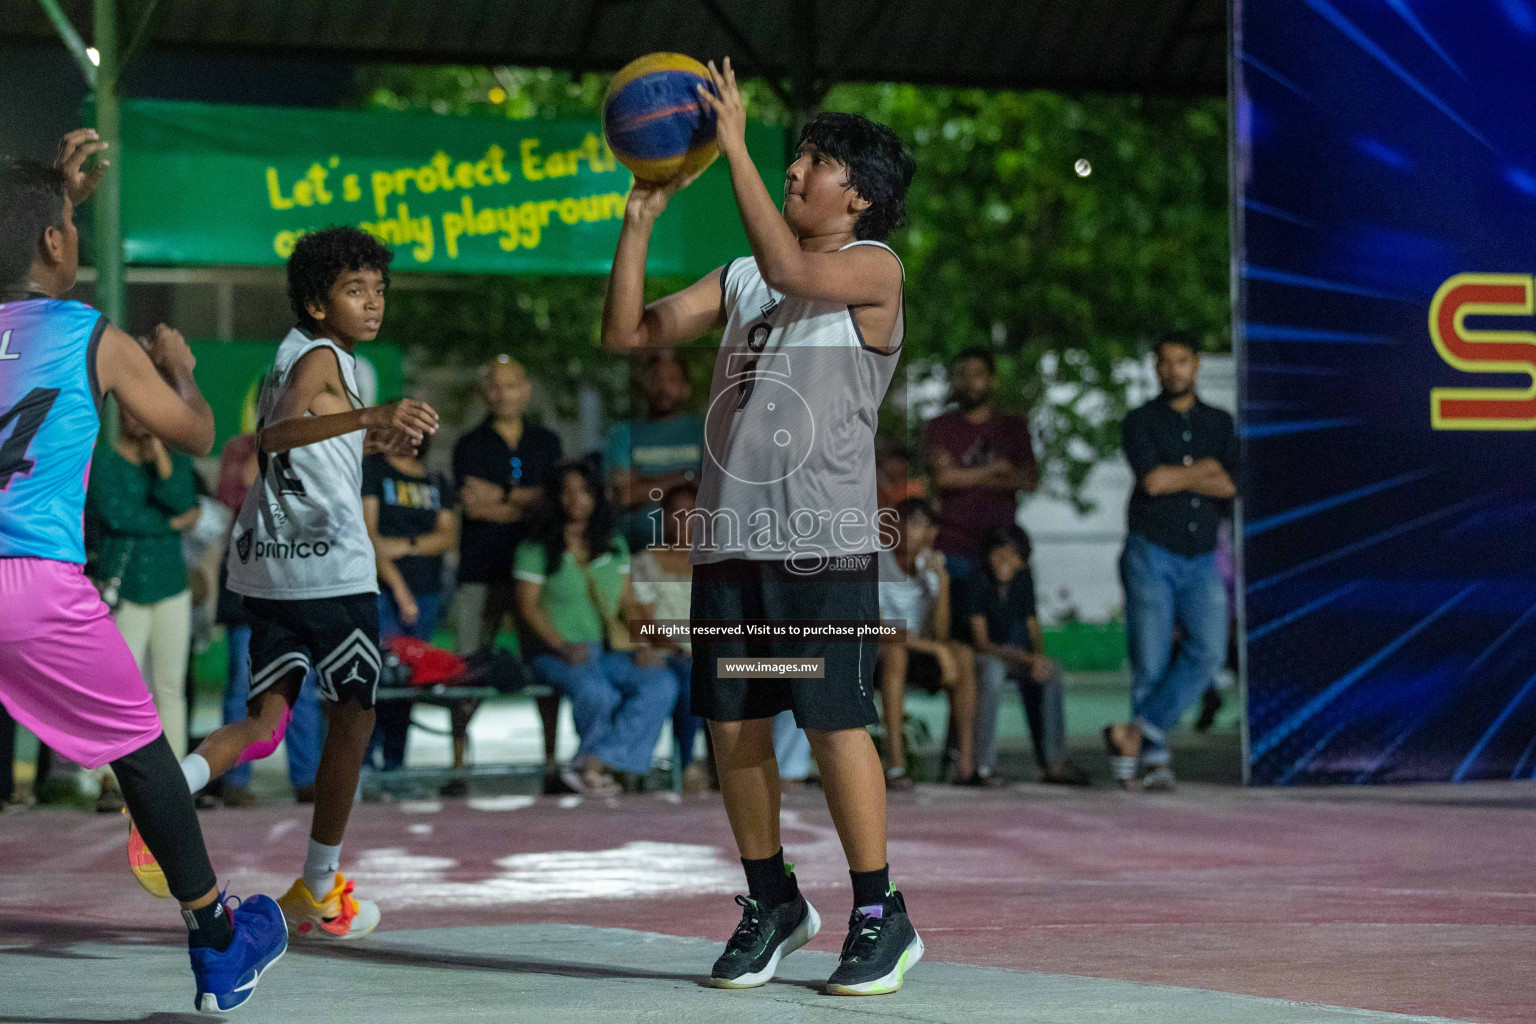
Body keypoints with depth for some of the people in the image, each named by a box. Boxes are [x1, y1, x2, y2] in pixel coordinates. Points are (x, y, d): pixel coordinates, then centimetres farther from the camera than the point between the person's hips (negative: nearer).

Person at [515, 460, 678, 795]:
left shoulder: (615, 545, 19)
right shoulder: (536, 548, 4)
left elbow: (629, 602, 16)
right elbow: (528, 604, -3)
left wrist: (644, 642, -3)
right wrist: (563, 645, -18)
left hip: (611, 651, 5)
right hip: (557, 654, -5)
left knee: (662, 685, -26)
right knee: (596, 692, -38)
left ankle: (591, 765, -29)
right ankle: (600, 768, -11)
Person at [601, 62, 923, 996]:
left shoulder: (872, 268, -1)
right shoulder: (740, 278, 18)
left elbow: (790, 269, -22)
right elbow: (628, 333, 12)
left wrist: (735, 145, -19)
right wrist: (642, 217, 4)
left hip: (825, 541, -6)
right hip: (731, 535, 6)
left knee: (836, 724, -6)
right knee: (733, 725, 7)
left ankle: (881, 917, 4)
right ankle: (773, 901, 22)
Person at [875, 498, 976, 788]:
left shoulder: (934, 566, -3)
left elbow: (941, 634, -12)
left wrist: (943, 582, -23)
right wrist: (926, 645, -29)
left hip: (924, 655, 4)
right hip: (880, 654, -4)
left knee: (963, 656, -24)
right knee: (896, 655, -37)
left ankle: (965, 759, -27)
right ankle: (895, 764, -42)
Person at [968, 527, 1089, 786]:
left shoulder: (1023, 580, 4)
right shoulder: (977, 582, -15)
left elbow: (1033, 629, 8)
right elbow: (982, 642, -18)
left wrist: (1038, 656, -15)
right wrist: (1027, 658, -26)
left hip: (1018, 657, 6)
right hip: (980, 657, -6)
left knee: (1051, 671, -22)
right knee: (993, 669, -39)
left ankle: (1054, 763, -24)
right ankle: (984, 766, -39)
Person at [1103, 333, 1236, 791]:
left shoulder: (1220, 423, 12)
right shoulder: (1139, 422, 2)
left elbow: (1231, 488, -1)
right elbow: (1152, 479, -15)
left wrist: (1174, 477, -7)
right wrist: (1204, 469, -3)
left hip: (1202, 559, 3)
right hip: (1151, 555, -3)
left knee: (1208, 649, -16)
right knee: (1151, 662, -4)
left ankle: (1137, 732, -10)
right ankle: (1154, 758, 5)